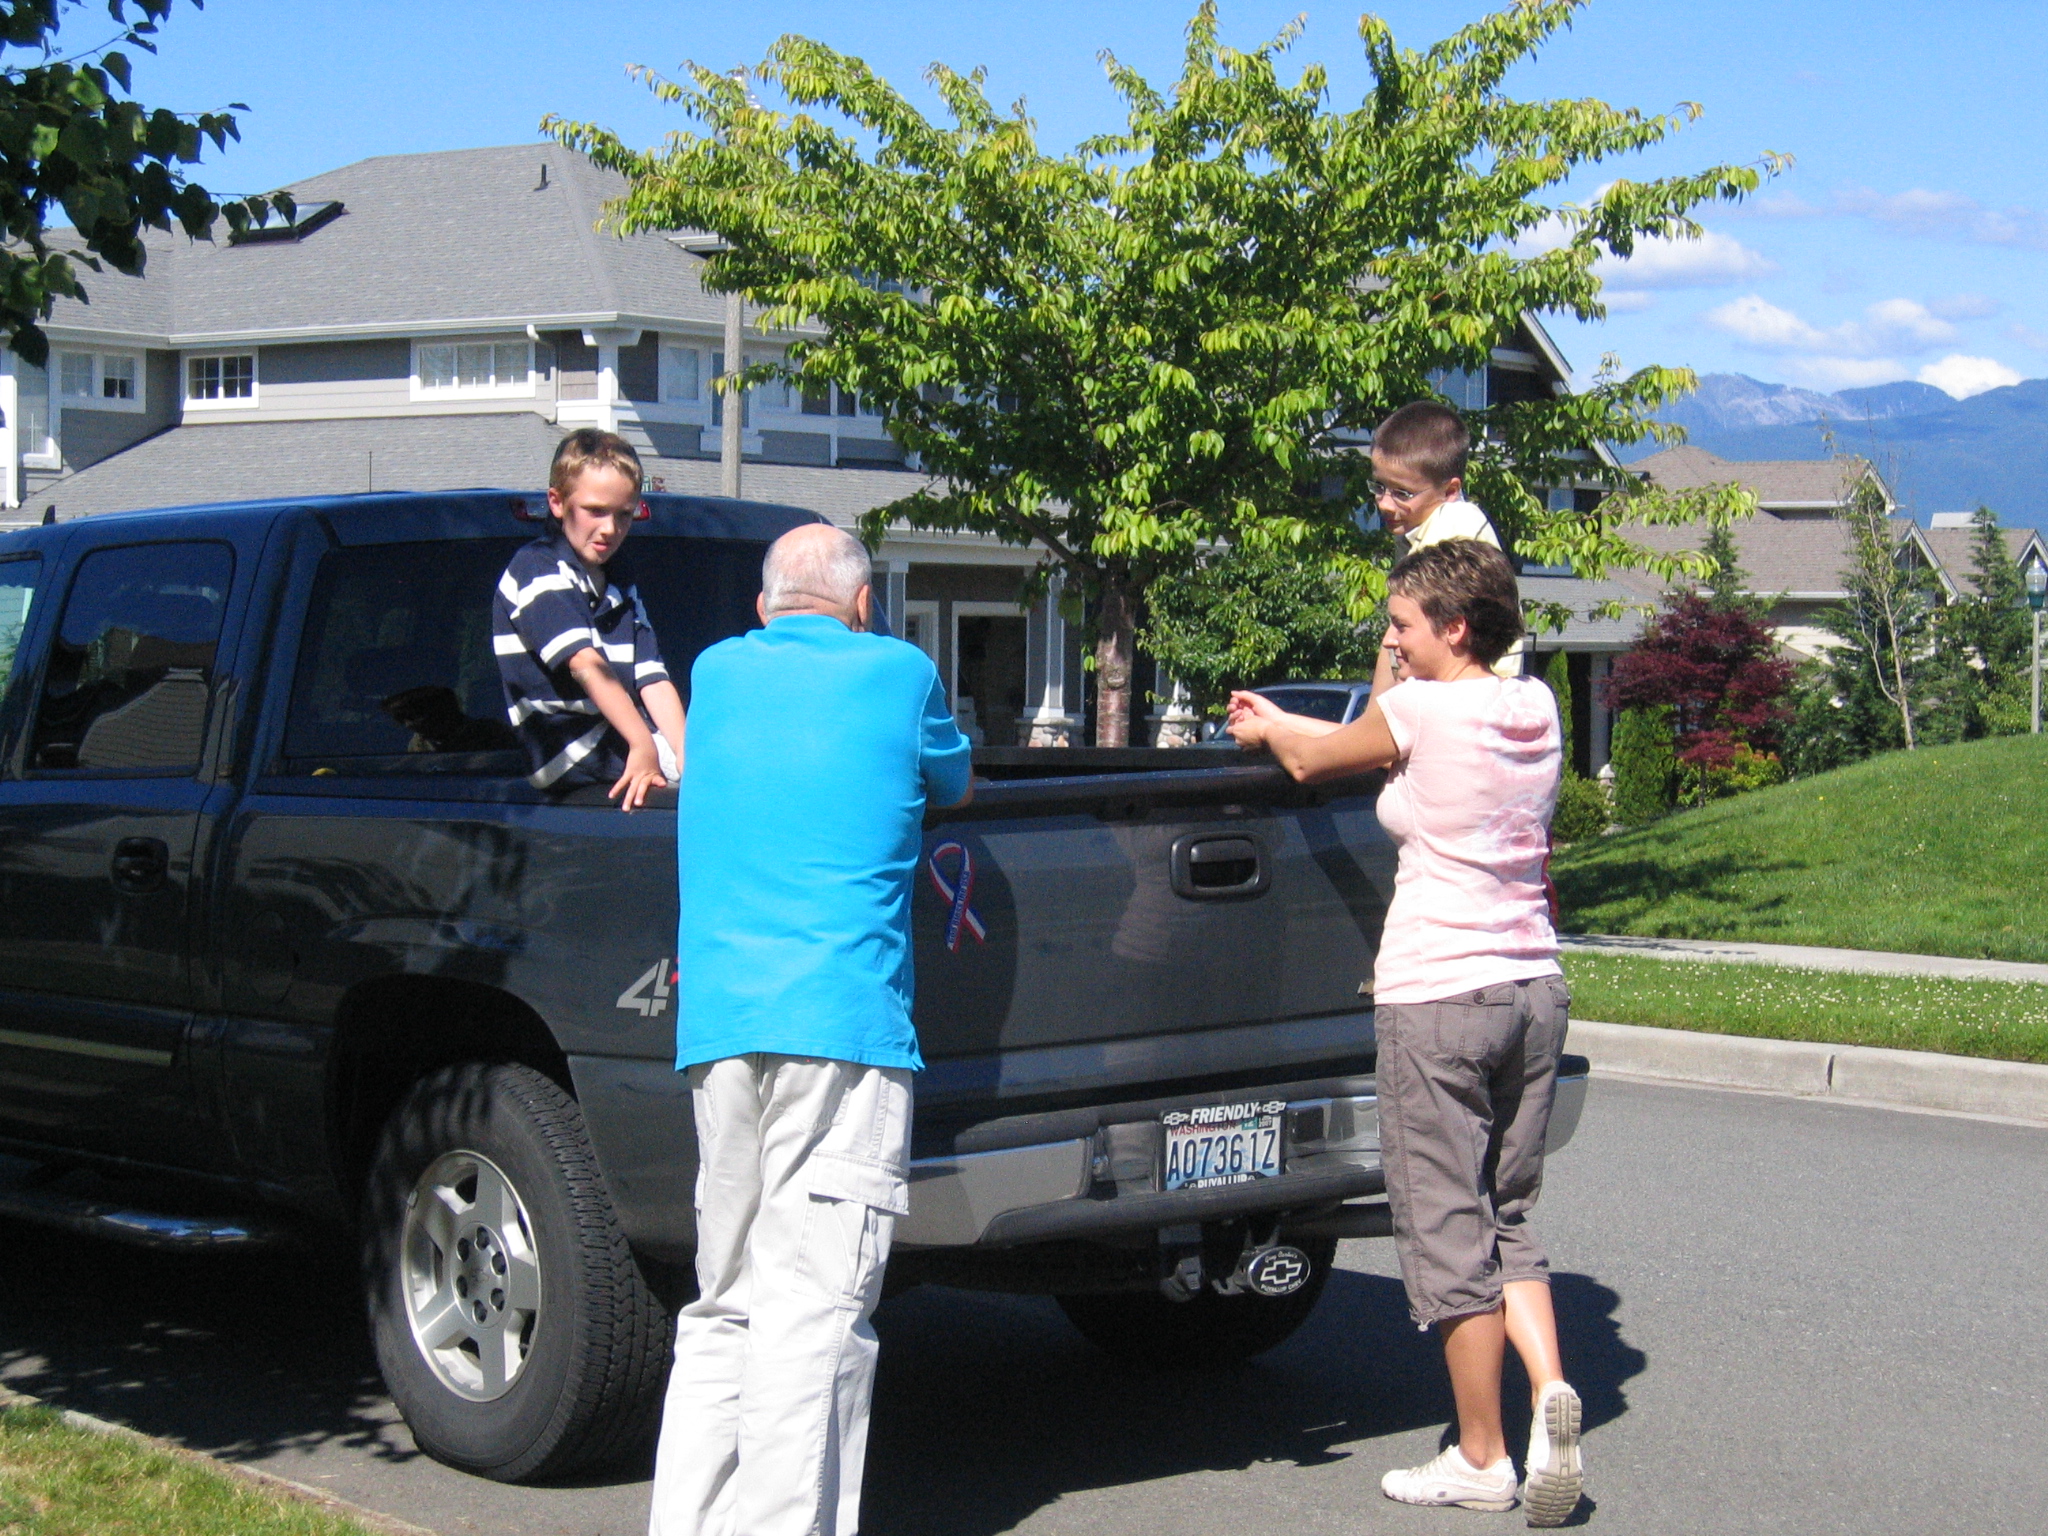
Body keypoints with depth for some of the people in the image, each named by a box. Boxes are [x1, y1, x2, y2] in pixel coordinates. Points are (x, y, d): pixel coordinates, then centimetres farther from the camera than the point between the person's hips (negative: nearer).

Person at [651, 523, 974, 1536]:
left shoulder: (716, 673, 17)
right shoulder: (898, 674, 6)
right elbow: (955, 789, 23)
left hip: (714, 1024, 5)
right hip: (840, 1027, -5)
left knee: (723, 1310, 13)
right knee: (811, 1311, -9)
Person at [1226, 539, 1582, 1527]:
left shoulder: (1421, 710, -12)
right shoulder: (1535, 707, 9)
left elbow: (1311, 764, 6)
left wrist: (1266, 732, 28)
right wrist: (1279, 721, 31)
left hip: (1437, 1000, -7)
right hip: (1531, 989, 7)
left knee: (1449, 1231, 3)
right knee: (1505, 1217, 17)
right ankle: (1549, 1388, -5)